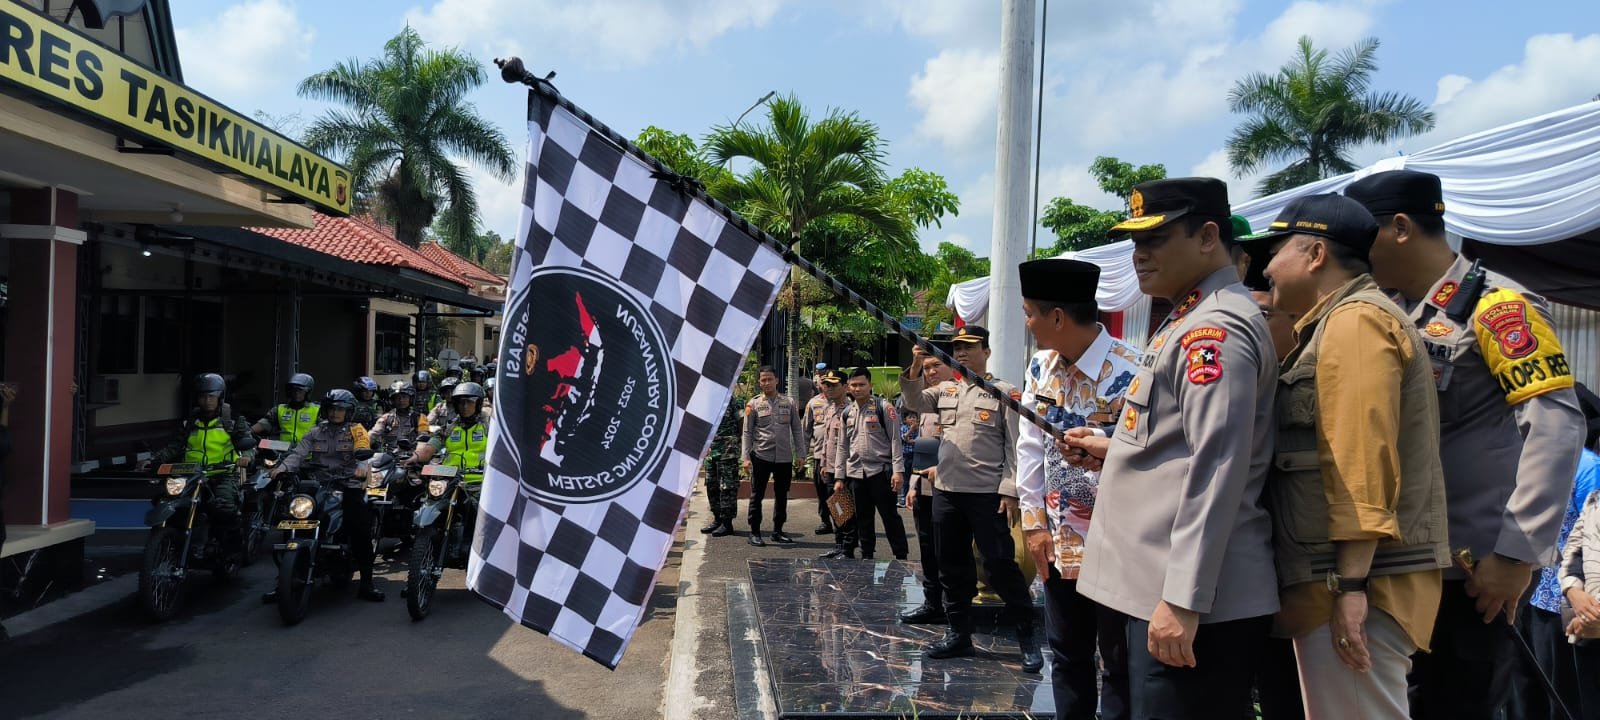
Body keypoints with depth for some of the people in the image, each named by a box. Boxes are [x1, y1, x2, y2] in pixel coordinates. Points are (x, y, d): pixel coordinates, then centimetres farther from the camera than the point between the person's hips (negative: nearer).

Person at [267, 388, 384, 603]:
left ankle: (366, 583, -6)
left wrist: (362, 467, -33)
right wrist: (282, 467, -17)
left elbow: (363, 452, -10)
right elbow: (299, 453, 4)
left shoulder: (356, 430, 9)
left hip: (348, 486, -3)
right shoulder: (316, 433, 18)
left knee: (361, 532, -14)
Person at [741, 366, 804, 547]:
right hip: (761, 455, -2)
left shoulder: (788, 403, 7)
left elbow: (796, 429, 10)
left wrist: (799, 454, 5)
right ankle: (755, 532, 11)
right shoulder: (754, 404, 1)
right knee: (757, 495, 1)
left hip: (784, 457, 3)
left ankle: (777, 531, 23)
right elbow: (747, 432, 0)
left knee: (782, 495, 10)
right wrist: (746, 457, -8)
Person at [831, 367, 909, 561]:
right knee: (863, 518, 11)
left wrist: (897, 470, -13)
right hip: (855, 472, 5)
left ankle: (901, 556, 6)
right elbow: (842, 446, 14)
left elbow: (895, 440, -6)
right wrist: (839, 477, 10)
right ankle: (867, 556, 21)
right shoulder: (847, 412, 12)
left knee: (890, 516, -1)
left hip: (880, 470, -5)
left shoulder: (883, 407, -4)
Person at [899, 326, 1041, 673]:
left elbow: (1015, 445, -5)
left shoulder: (1004, 392, -1)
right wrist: (915, 369, -16)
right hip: (946, 491, 6)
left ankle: (1027, 636, 8)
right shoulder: (945, 390, 14)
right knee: (952, 566, 12)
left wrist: (1009, 490, -12)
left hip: (988, 494, -5)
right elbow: (914, 402, 0)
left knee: (1000, 565, -4)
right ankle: (958, 633, 23)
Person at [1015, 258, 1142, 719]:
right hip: (1059, 541, 7)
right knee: (1067, 656, 19)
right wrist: (1034, 523, 1)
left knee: (1120, 664, 7)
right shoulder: (1042, 366, 2)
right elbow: (1030, 445, 4)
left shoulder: (1128, 374, -21)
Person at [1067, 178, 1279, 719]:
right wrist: (1110, 448, 14)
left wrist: (1182, 600, -24)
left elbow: (1216, 470, -23)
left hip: (1188, 599, -10)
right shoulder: (1190, 320, 16)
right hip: (1152, 585, 10)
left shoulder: (1216, 328, -15)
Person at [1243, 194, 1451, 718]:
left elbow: (1363, 462, -21)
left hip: (1356, 585, -10)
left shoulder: (1355, 320, -12)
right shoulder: (1334, 324, 19)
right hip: (1335, 580, 10)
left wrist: (1350, 586, -23)